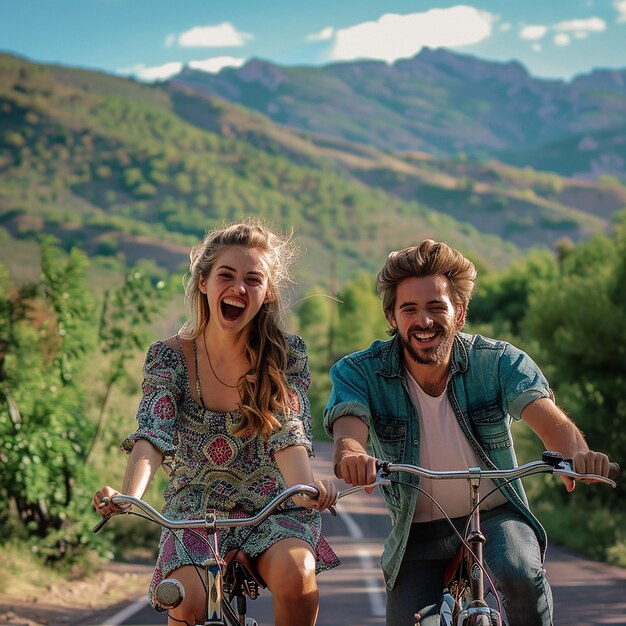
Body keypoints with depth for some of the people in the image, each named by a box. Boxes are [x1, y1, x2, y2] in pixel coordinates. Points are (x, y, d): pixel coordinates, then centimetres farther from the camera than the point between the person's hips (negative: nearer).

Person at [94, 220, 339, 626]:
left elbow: (288, 431, -15)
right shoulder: (170, 357, -5)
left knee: (295, 573, -31)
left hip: (271, 507, 0)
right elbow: (152, 434, -17)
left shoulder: (287, 355, -4)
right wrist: (128, 495, -38)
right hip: (196, 511, 0)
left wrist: (308, 488, -37)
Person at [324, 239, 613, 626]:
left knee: (521, 576, -31)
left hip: (496, 515, -1)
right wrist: (351, 456, -57)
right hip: (419, 533, 1)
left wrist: (576, 453, -51)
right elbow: (348, 429, -31)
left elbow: (550, 420, -27)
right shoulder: (361, 373, -13)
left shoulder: (499, 362, -13)